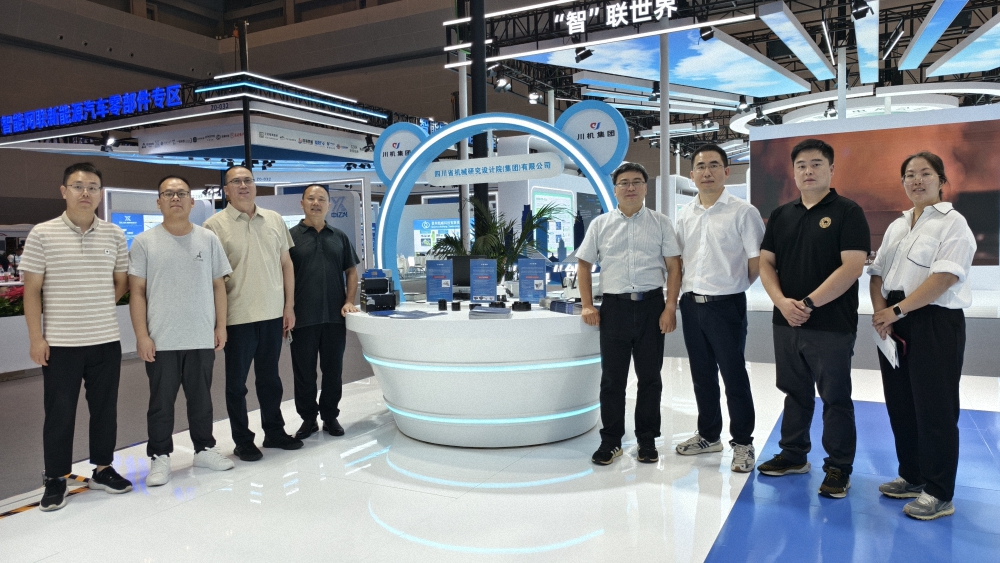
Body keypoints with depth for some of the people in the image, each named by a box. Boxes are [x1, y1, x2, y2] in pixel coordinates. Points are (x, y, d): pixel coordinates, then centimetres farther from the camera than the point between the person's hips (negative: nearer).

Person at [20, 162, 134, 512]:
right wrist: (36, 338, -6)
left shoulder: (114, 235, 4)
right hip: (59, 343, -2)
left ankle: (103, 469, 27)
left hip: (106, 341, 3)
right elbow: (32, 290, -4)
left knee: (105, 408, 12)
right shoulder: (42, 234, -4)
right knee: (59, 412, 6)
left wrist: (100, 307, 5)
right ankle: (55, 480, 20)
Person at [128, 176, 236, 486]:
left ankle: (204, 449, 28)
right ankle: (160, 457, 21)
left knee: (201, 399, 14)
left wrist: (221, 326, 5)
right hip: (161, 341, -2)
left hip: (202, 339, 2)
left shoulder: (208, 239, 5)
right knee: (161, 402, 8)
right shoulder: (144, 242, -1)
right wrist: (142, 335, -7)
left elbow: (218, 286, 8)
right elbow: (137, 291, -2)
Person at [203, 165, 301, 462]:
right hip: (238, 317, -4)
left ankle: (274, 432, 29)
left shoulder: (274, 220, 8)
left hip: (273, 315, 4)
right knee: (237, 382, 8)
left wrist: (289, 306, 6)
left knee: (269, 377, 16)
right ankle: (243, 441, 21)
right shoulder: (215, 225, -5)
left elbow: (286, 264, 10)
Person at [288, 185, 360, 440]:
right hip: (303, 319, -2)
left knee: (333, 371, 9)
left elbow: (351, 271, 13)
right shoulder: (291, 236, 3)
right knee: (304, 373, 6)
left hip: (335, 317, 2)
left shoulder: (340, 237, 11)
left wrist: (349, 301, 0)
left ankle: (330, 417, 22)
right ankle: (308, 419, 20)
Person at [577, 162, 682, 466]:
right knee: (612, 378, 6)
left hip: (651, 306, 0)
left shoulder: (661, 223, 6)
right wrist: (587, 305, 1)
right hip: (614, 306, 1)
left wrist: (670, 308, -7)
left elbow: (673, 266, 2)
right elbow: (584, 264, 10)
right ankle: (610, 441, 18)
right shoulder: (600, 224, 8)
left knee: (650, 377, 8)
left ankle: (647, 440, 22)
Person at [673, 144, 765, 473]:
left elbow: (757, 261, -7)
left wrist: (734, 285, 3)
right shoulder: (684, 215, 9)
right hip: (691, 304, 6)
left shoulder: (743, 212, -8)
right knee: (702, 375, 15)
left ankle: (742, 443, 18)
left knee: (734, 377, 3)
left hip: (726, 306, -5)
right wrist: (681, 291, 9)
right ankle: (708, 436, 31)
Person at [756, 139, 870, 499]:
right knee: (795, 393, 17)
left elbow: (852, 267, -15)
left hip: (832, 326, -5)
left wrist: (809, 303, -18)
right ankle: (793, 455, 31)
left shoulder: (847, 212, -5)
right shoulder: (781, 216, 11)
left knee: (835, 399, 5)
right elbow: (766, 263, 7)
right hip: (786, 323, 5)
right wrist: (782, 301, -9)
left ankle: (839, 468, 17)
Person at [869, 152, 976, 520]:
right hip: (894, 324, 7)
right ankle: (912, 477, 27)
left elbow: (945, 277, -17)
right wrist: (880, 312, -6)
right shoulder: (896, 227, 16)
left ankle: (939, 494, 10)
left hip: (935, 323, -7)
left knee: (934, 409, -1)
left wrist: (897, 309, -19)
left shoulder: (952, 223, -5)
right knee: (900, 405, 11)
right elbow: (878, 273, 11)